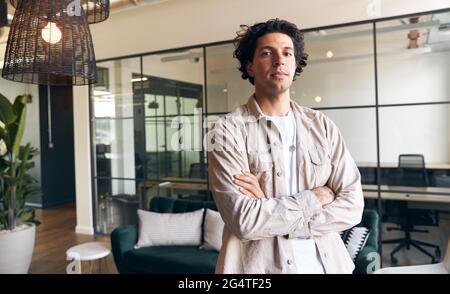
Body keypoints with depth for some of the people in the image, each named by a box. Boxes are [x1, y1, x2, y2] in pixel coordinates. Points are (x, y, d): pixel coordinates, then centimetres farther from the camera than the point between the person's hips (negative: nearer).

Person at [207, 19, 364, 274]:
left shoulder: (322, 125, 0)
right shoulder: (228, 131, -12)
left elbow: (352, 206, -7)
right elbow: (244, 221, -21)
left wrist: (271, 213, -17)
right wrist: (316, 197, -12)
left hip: (326, 263, 3)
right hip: (259, 266, -3)